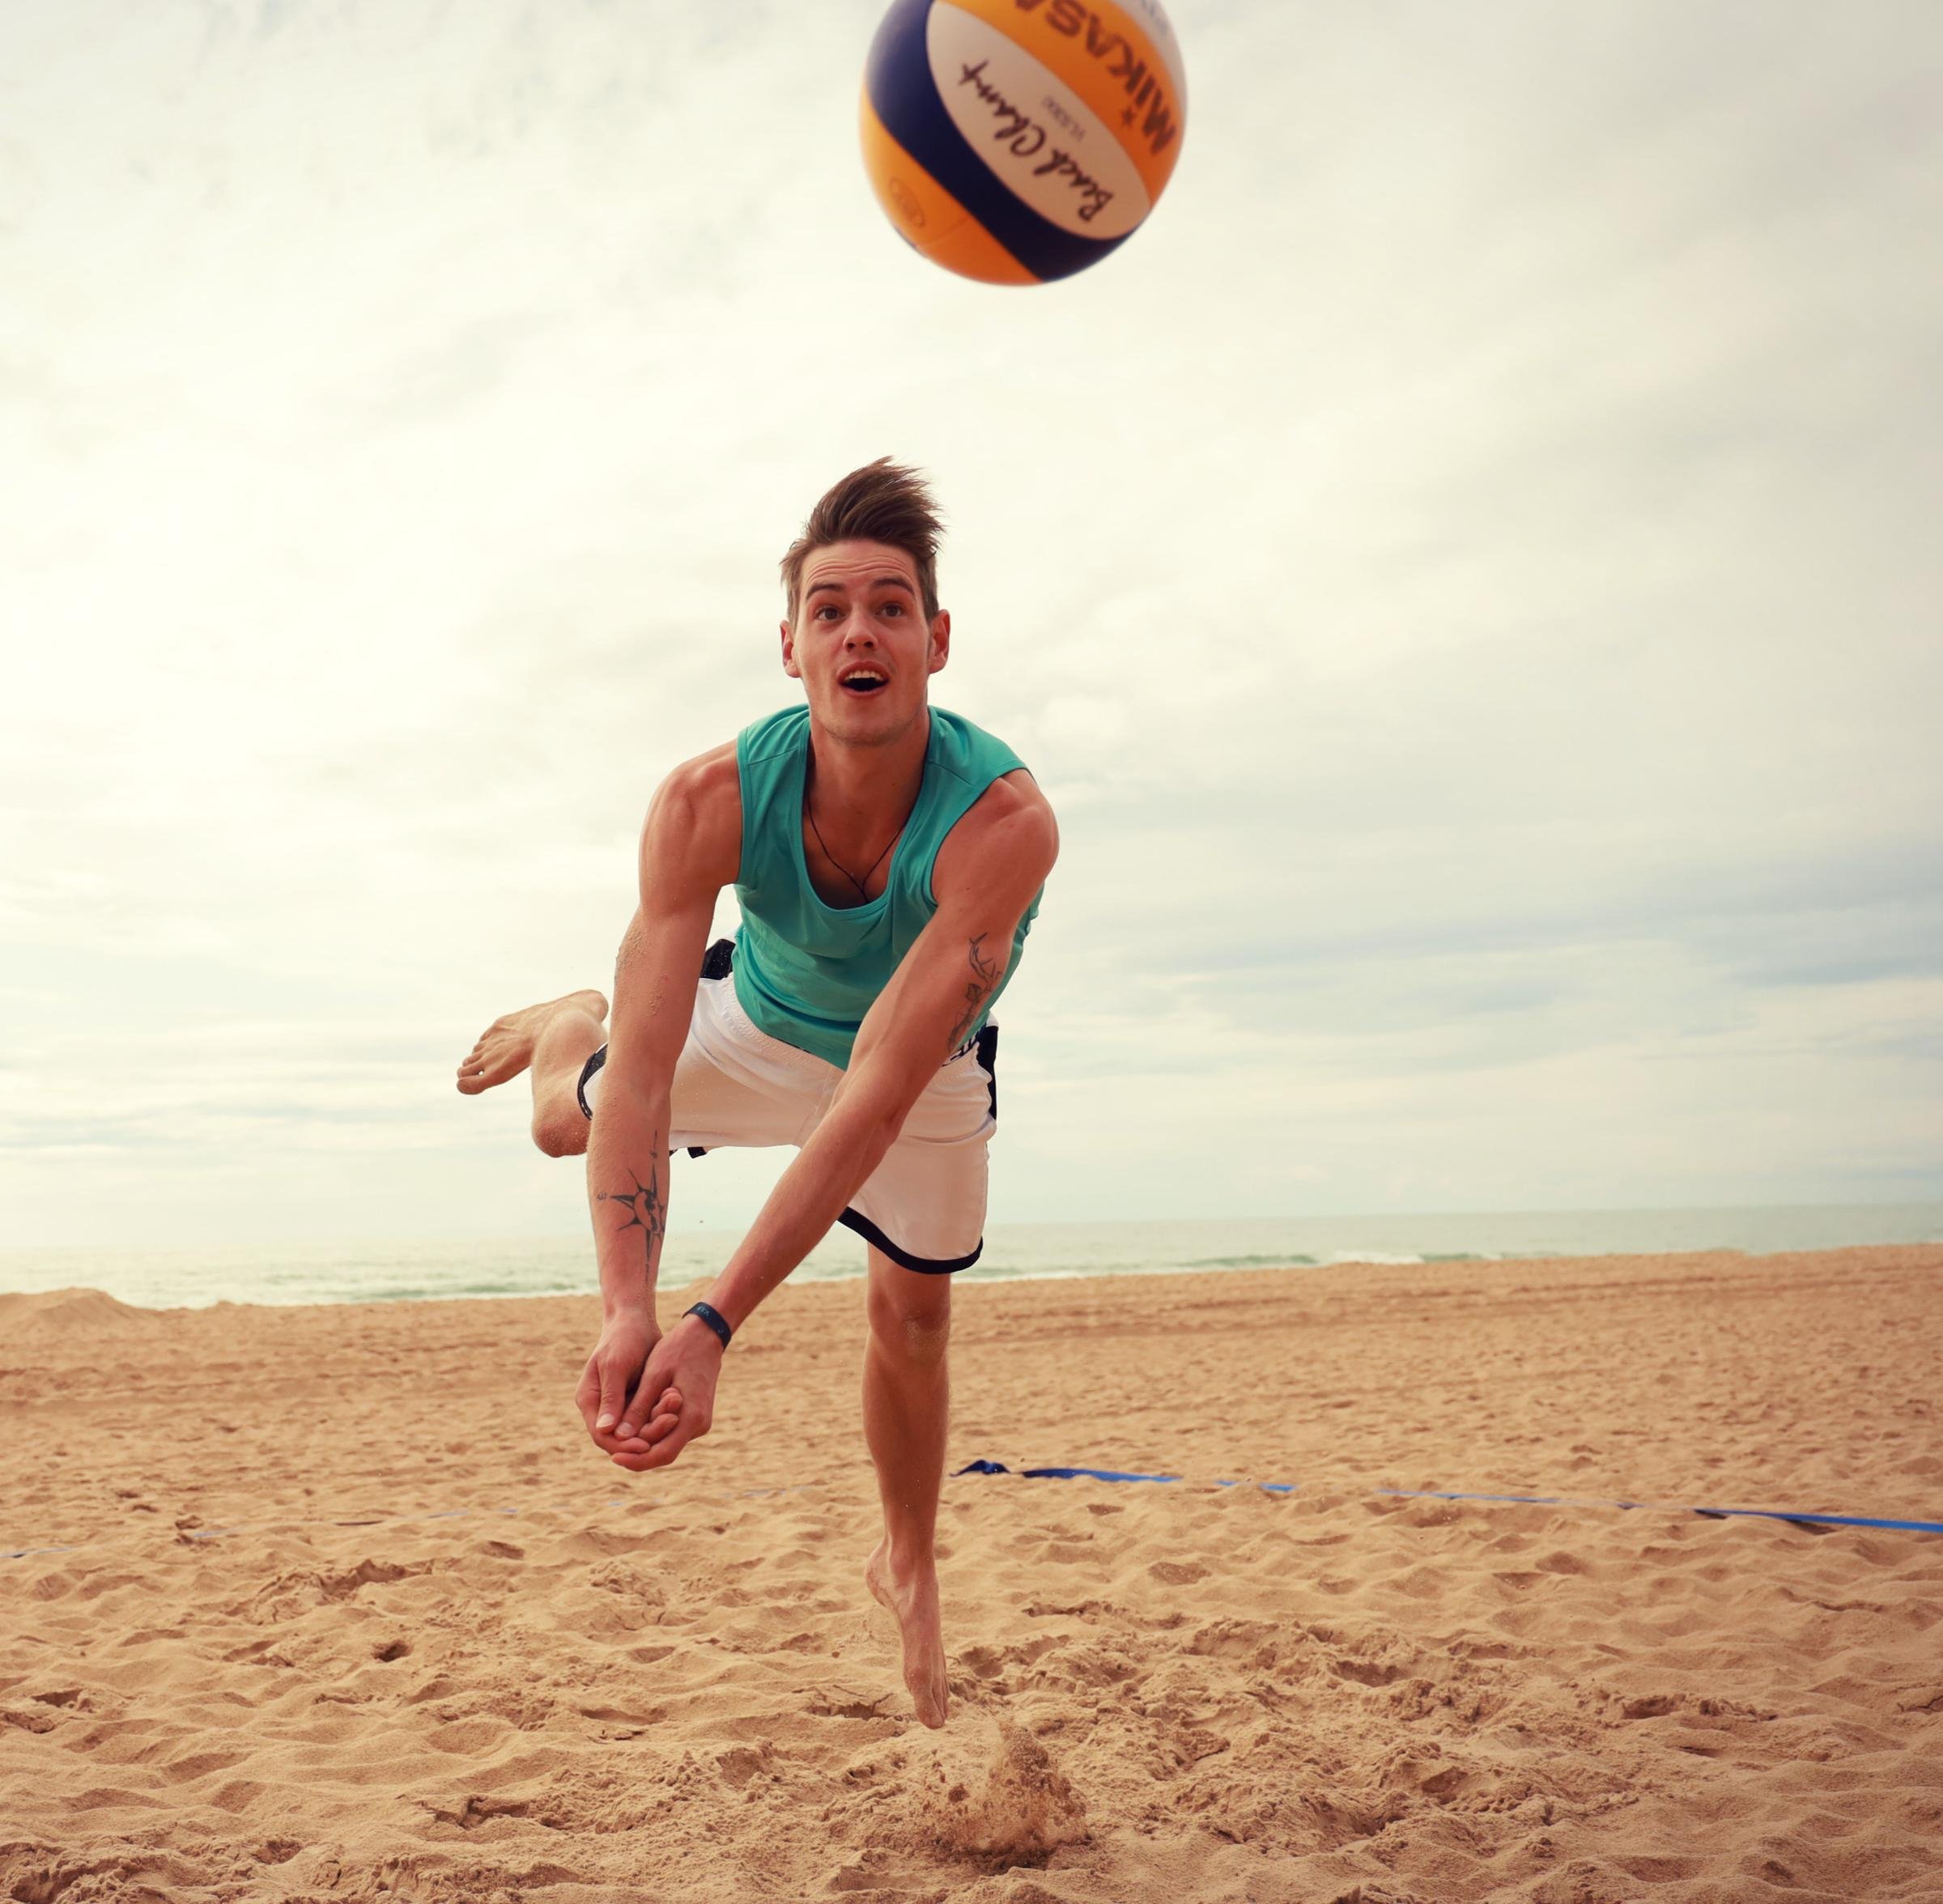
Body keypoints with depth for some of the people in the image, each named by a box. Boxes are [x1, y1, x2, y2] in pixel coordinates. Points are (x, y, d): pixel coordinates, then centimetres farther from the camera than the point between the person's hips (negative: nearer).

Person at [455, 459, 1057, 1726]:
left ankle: (909, 1566, 34)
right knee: (569, 1120, 9)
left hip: (931, 1063, -1)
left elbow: (882, 1088, -47)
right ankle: (573, 1020, 50)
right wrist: (626, 1311, -53)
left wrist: (713, 1327, -51)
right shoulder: (710, 800, -36)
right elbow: (643, 1073, -39)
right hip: (755, 1021, 2)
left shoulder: (1005, 819, -44)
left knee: (914, 1311, 4)